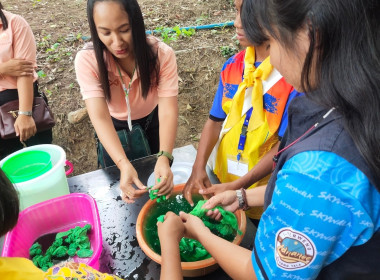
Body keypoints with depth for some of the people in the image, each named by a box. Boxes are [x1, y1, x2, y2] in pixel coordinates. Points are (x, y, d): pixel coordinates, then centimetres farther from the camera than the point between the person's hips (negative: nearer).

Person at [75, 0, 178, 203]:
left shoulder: (162, 54, -32)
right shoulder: (87, 60, -32)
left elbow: (168, 111, -37)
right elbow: (100, 118, -40)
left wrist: (164, 158, -54)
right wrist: (124, 165, -55)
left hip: (151, 122, 1)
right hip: (114, 127, 0)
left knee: (160, 178, 21)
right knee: (117, 184, 19)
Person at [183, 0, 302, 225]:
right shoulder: (233, 65, -4)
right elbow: (216, 120, -2)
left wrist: (239, 186, -25)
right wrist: (199, 167, -15)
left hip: (264, 196, -4)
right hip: (221, 181, 5)